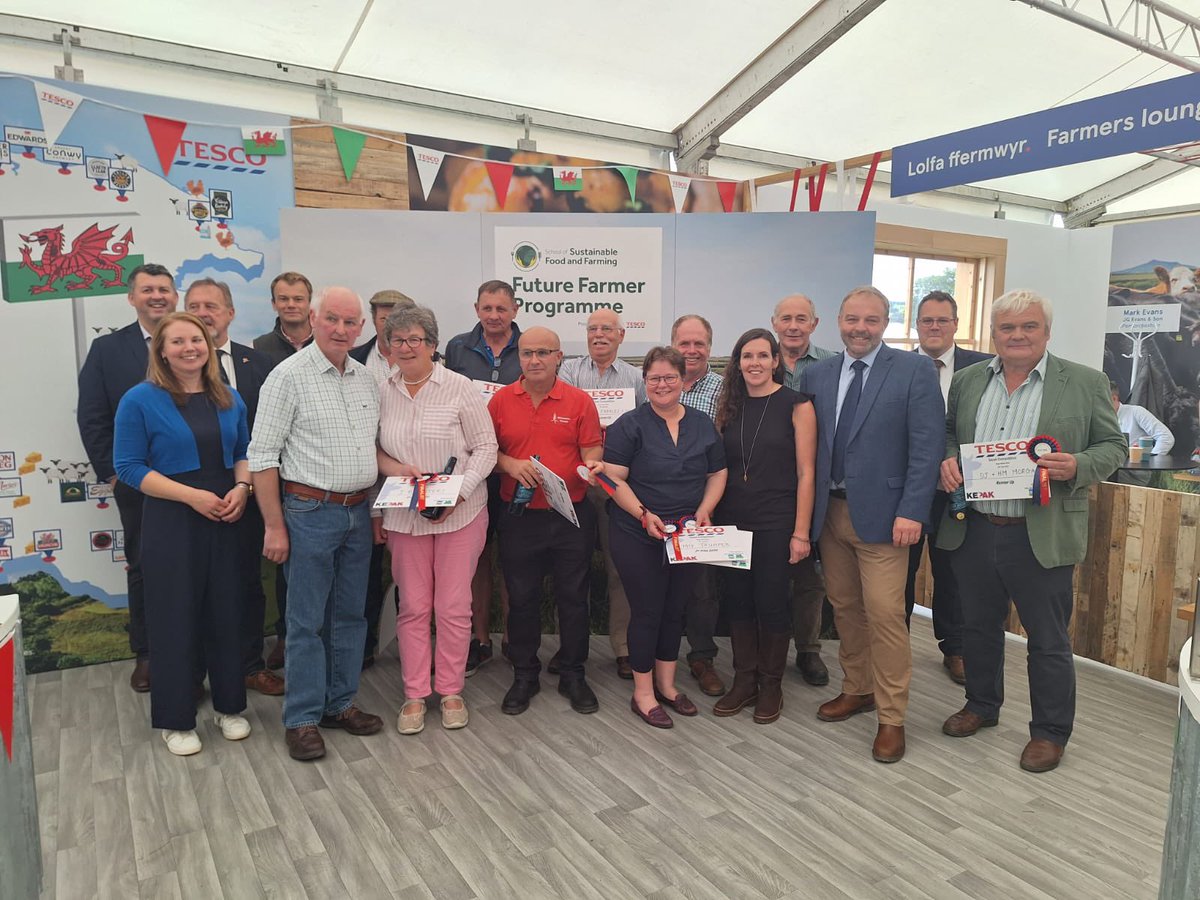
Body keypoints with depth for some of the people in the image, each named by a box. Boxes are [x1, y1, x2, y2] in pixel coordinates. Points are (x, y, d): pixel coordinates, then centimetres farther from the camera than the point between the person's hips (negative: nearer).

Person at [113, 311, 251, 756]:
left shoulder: (229, 399, 7)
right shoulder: (141, 400, -7)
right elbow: (128, 467, -8)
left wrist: (242, 487, -7)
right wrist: (193, 495, -17)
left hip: (225, 521, 4)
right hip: (170, 523, -4)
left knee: (226, 612, 10)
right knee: (176, 617, 5)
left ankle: (229, 706, 28)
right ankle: (175, 719, 23)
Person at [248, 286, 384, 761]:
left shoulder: (366, 379, 9)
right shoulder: (289, 375, -9)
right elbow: (263, 455, -10)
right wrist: (274, 526, -13)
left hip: (358, 512, 6)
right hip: (310, 512, -6)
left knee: (350, 614, 14)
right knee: (307, 620, 3)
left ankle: (340, 704, 28)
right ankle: (302, 719, 16)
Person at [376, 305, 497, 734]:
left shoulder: (459, 388, -5)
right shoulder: (381, 392, 4)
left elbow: (485, 447, -5)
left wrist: (458, 491, -16)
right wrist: (394, 467, -10)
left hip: (460, 515, -2)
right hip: (404, 516, 2)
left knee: (454, 606, 4)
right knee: (413, 607, 8)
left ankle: (451, 691, 20)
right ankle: (415, 694, 21)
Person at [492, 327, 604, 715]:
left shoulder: (580, 401, -1)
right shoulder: (501, 400, 2)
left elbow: (592, 454, -1)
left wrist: (591, 468, -23)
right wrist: (509, 464, -12)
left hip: (571, 515, -1)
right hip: (519, 517, 1)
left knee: (574, 597, 9)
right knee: (521, 599, 11)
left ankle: (572, 675, 25)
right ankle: (524, 676, 27)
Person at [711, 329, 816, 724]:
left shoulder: (796, 405, -5)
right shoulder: (729, 405, 7)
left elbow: (805, 472, -8)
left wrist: (801, 532, -11)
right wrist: (709, 517, 4)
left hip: (776, 524, -4)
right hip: (731, 521, 4)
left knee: (771, 603, 4)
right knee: (738, 601, 10)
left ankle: (771, 685, 23)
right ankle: (744, 680, 26)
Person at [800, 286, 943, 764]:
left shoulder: (914, 370, -5)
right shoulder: (815, 374, 7)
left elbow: (926, 446, -9)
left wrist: (912, 511, -15)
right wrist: (808, 508, 2)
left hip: (881, 513, -4)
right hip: (830, 511, 5)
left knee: (884, 614, -3)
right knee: (845, 608, 15)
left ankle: (891, 718, 11)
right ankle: (857, 689, 33)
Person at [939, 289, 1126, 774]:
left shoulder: (1085, 383, -2)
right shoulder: (967, 381, 7)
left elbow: (1113, 445, 0)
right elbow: (948, 435, 16)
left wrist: (1076, 466, -19)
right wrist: (947, 459, -5)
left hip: (1041, 537, -3)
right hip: (972, 531, 4)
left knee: (1048, 639, 9)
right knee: (978, 626, 18)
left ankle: (1049, 731, 27)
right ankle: (982, 704, 39)